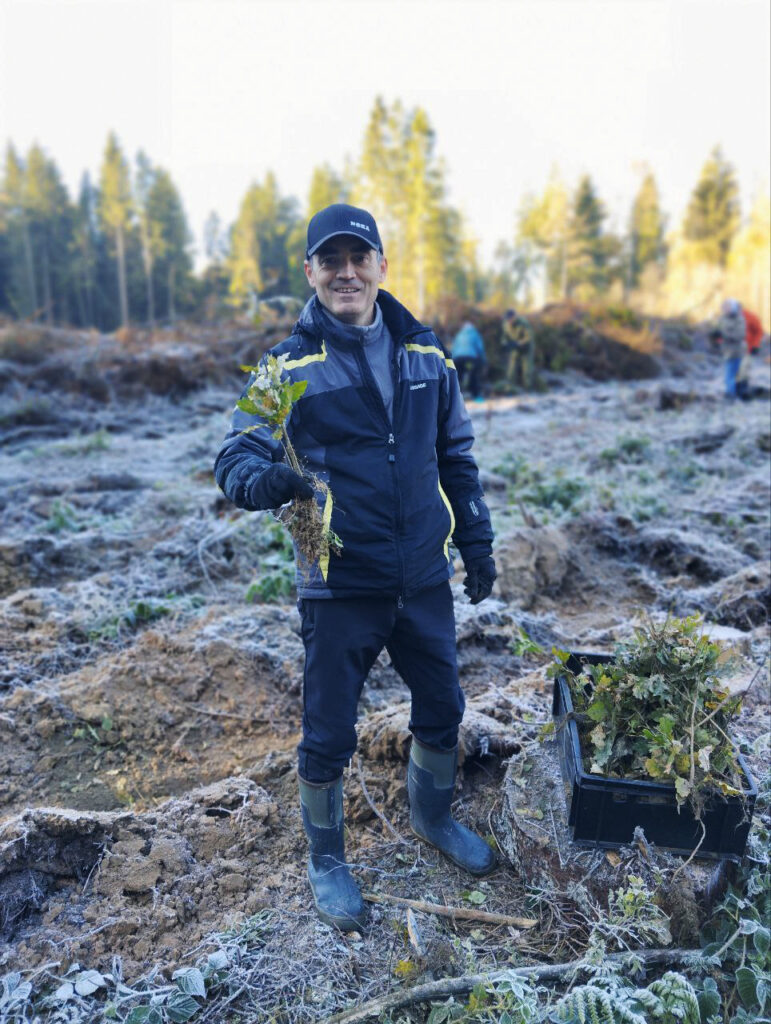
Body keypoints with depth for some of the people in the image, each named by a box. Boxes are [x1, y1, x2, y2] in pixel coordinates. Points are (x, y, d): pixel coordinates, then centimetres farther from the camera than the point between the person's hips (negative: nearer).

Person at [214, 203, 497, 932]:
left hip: (425, 579, 4)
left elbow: (456, 455, 12)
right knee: (328, 735, 8)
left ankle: (433, 816, 49)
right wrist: (261, 479, -38)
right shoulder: (289, 365, -7)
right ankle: (326, 860, 36)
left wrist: (475, 540, 11)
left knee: (441, 709, 19)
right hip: (339, 589, -4)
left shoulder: (425, 354, 5)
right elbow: (237, 454, -14)